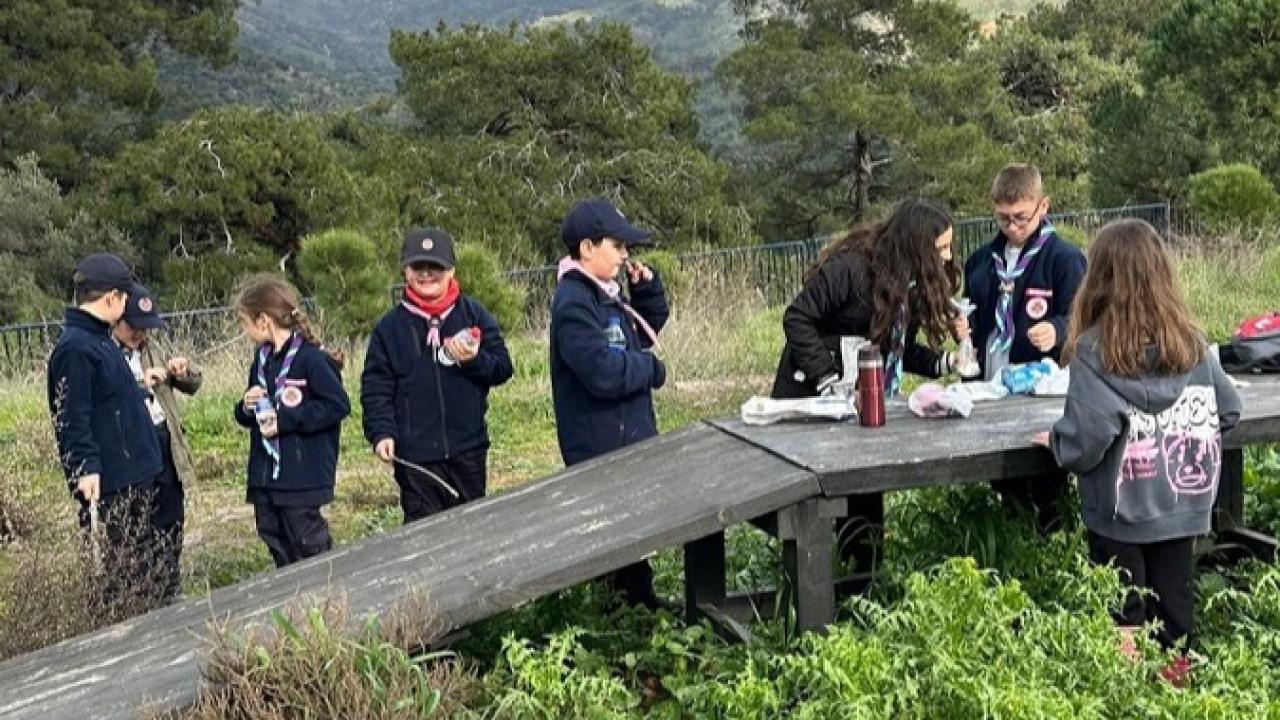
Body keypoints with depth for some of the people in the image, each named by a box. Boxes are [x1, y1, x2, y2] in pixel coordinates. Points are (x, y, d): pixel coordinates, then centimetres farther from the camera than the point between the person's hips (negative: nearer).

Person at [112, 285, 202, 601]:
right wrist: (140, 383, -25)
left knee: (171, 526, 14)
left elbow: (192, 386, 19)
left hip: (165, 447, 7)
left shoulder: (148, 348, 13)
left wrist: (184, 371, -2)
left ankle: (171, 596, 27)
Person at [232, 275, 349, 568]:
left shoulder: (310, 358, -15)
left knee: (308, 544, -2)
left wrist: (285, 420, -20)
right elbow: (246, 416, 20)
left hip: (302, 475, -8)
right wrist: (247, 407, -5)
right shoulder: (262, 359, 10)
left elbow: (338, 405, -20)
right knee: (274, 540, 13)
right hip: (264, 475, 8)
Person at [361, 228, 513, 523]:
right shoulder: (390, 326, 2)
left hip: (469, 449, 2)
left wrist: (475, 360, -16)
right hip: (415, 454, -1)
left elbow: (503, 368, 4)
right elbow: (375, 386, 1)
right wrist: (381, 432, -12)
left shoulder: (474, 313, 3)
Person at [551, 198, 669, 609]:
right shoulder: (573, 303, -19)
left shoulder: (605, 294, 10)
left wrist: (646, 288, 7)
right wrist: (652, 368, -11)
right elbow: (603, 372, -28)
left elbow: (648, 329, 25)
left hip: (630, 435, 10)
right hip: (600, 447, -10)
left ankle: (641, 598, 31)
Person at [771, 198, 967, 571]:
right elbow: (797, 318, -20)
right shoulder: (850, 269, -23)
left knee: (865, 500, 6)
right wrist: (828, 380, -24)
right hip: (811, 399, -7)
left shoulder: (912, 283, 1)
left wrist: (943, 362, -12)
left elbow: (898, 348, 5)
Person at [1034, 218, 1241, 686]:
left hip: (1121, 510, -4)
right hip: (1182, 502, 4)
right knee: (1173, 604, 17)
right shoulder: (1190, 341, -3)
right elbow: (1229, 411, 5)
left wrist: (1057, 443, -2)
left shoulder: (1095, 349, -17)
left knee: (1122, 615, 10)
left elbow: (1085, 437, -23)